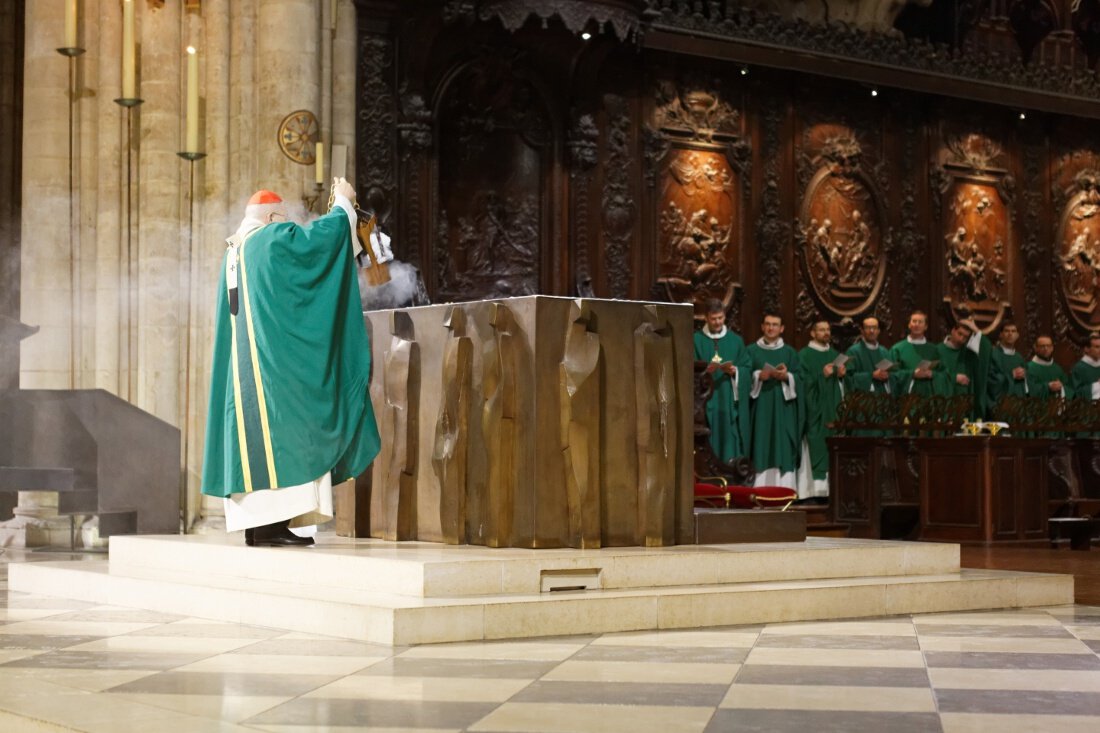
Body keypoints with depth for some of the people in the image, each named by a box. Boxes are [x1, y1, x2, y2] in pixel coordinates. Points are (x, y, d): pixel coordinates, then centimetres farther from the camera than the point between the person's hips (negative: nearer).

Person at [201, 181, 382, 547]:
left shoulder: (235, 251, 18)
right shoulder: (273, 239, -7)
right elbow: (333, 229, -8)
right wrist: (343, 201, 11)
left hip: (244, 359, 9)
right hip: (274, 356, -9)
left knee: (255, 432, 6)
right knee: (278, 432, -10)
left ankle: (255, 523, 3)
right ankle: (273, 523, -15)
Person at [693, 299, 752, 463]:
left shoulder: (736, 340, 11)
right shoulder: (696, 340, 4)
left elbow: (747, 369, 6)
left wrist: (734, 371, -13)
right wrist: (705, 370, -20)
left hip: (730, 402, 2)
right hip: (705, 402, -2)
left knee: (731, 441, -1)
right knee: (707, 444, -5)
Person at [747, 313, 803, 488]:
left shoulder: (790, 352, 13)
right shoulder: (752, 351, 9)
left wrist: (786, 376, -13)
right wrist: (758, 376, -15)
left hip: (783, 408, 1)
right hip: (760, 407, -1)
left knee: (783, 447, -4)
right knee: (761, 447, -6)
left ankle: (782, 489, -4)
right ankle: (760, 489, -7)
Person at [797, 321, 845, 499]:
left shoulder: (835, 355, 16)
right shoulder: (804, 355, -2)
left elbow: (841, 384, 19)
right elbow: (804, 382, -10)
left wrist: (841, 375, -1)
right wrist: (822, 375, -20)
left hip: (833, 409, 6)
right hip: (815, 410, -6)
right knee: (817, 449, -11)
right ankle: (816, 489, -11)